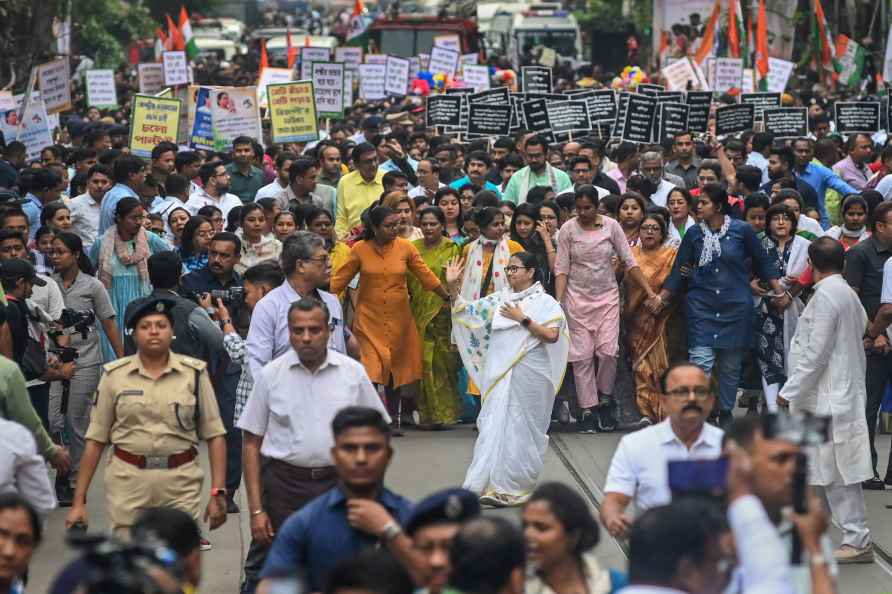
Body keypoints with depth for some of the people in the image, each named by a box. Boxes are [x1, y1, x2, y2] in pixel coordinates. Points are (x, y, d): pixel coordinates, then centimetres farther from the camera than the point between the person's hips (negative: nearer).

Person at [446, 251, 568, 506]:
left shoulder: (545, 302, 2)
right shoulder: (499, 299, 15)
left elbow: (552, 335, -11)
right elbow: (466, 310, 14)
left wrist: (523, 319, -10)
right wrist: (453, 287, 1)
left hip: (528, 376, -4)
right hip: (499, 374, 4)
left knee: (521, 429, -1)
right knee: (494, 425, -3)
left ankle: (512, 488, 3)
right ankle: (485, 484, -5)